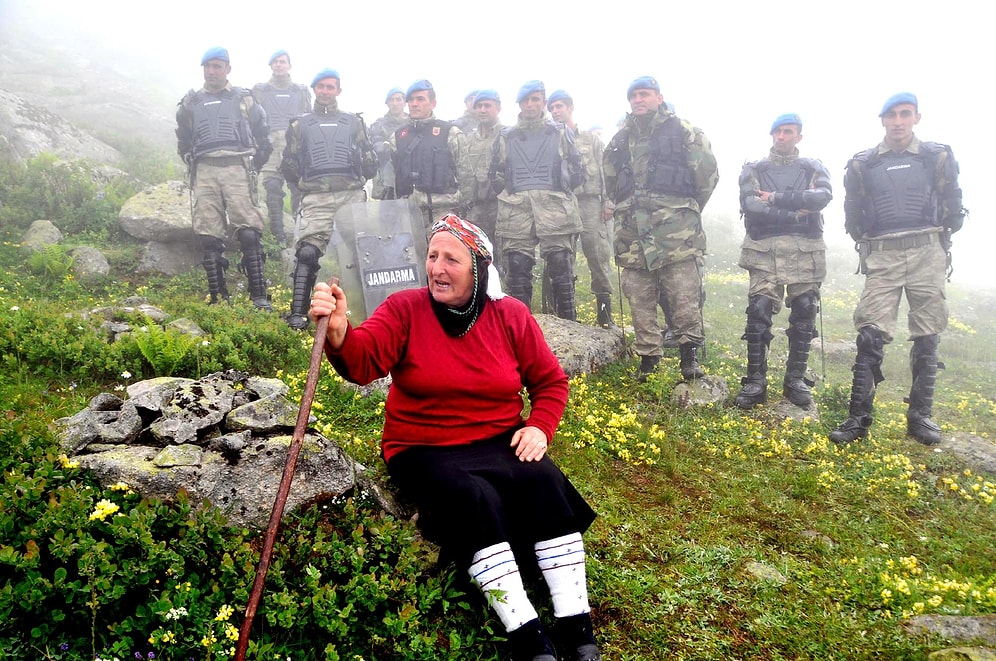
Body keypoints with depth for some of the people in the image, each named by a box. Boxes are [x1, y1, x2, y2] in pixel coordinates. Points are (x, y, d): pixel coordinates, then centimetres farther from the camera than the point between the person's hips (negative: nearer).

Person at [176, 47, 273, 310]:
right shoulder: (190, 103, 18)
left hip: (237, 169, -2)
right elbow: (183, 143, 28)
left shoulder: (244, 99, 13)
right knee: (209, 238, -4)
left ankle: (259, 297, -13)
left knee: (249, 234, -14)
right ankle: (219, 298, 1)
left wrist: (252, 167, 13)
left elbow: (263, 137, 17)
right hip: (204, 173, 2)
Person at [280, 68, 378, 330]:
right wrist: (306, 184, 9)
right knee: (308, 252, -14)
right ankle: (298, 312, -14)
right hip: (316, 198, -1)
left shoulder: (353, 122, 18)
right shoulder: (300, 125, 17)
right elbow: (289, 166, 15)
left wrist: (356, 178, 6)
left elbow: (371, 163, 16)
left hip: (352, 195, 1)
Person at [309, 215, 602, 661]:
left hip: (500, 442, 2)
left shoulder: (510, 315, 2)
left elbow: (550, 381, 10)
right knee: (474, 497, -32)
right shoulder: (404, 310, -5)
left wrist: (539, 427, -8)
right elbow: (362, 362, -24)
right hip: (424, 451, -2)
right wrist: (339, 333, -45)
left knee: (544, 482, -26)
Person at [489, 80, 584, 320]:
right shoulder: (505, 138, 15)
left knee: (562, 272, -1)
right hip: (516, 215, 1)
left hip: (556, 214, -1)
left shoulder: (561, 134, 12)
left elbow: (577, 173, 13)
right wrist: (510, 197, 9)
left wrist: (559, 194, 7)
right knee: (517, 272, -1)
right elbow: (495, 176, 18)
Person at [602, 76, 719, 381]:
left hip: (675, 228, -4)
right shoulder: (620, 139, 20)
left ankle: (689, 354, 3)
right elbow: (609, 180, 31)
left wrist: (689, 210, 9)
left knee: (684, 293, -9)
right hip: (632, 229, 4)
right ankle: (647, 358, 14)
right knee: (639, 297, 5)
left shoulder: (682, 132, 6)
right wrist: (610, 205, 18)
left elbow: (708, 173, 6)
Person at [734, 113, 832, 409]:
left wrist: (776, 198, -12)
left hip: (805, 251, 2)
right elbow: (750, 206, -8)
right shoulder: (753, 170, 10)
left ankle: (796, 381, 13)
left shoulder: (814, 169, 13)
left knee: (803, 315, 3)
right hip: (765, 250, -1)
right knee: (758, 313, -9)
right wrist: (795, 213, -12)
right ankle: (755, 382, -1)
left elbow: (822, 197, -9)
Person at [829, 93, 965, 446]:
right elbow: (852, 217, 14)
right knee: (871, 335, -9)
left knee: (927, 338, 3)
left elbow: (953, 211, 11)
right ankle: (858, 417, -6)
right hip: (881, 257, -1)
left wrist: (937, 241, 12)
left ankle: (920, 416, 12)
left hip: (927, 254, 1)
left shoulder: (939, 157, 7)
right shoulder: (862, 164, 6)